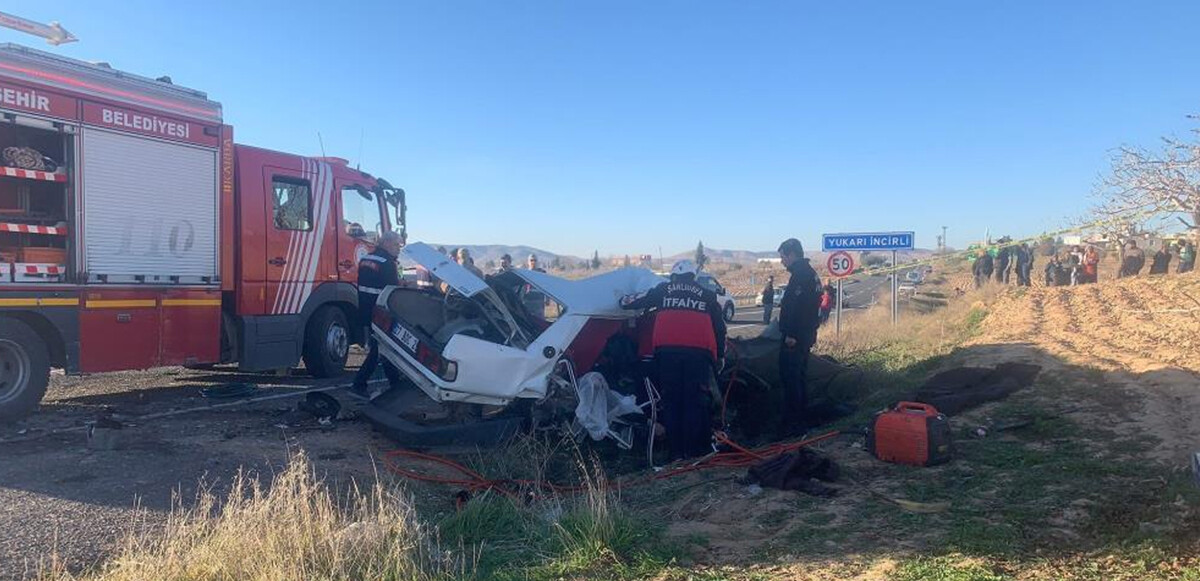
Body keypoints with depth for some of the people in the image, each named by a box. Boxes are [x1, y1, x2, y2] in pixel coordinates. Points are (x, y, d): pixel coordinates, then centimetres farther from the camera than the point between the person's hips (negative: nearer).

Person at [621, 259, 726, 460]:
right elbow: (720, 326, 20)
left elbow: (637, 301, 24)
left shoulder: (663, 290, 18)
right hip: (699, 351, 0)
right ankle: (694, 449, 4)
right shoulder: (707, 295, 20)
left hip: (667, 350, 0)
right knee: (695, 401, 4)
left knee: (671, 400, 6)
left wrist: (624, 301, 45)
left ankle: (675, 451, 8)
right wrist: (721, 354, 26)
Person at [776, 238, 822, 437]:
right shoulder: (810, 273, 17)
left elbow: (798, 306, -24)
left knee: (791, 378, -8)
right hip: (805, 335, 11)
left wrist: (791, 334, -24)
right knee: (800, 376, 16)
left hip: (795, 337, -11)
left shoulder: (800, 274, -16)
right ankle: (801, 419, 24)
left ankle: (793, 422, -5)